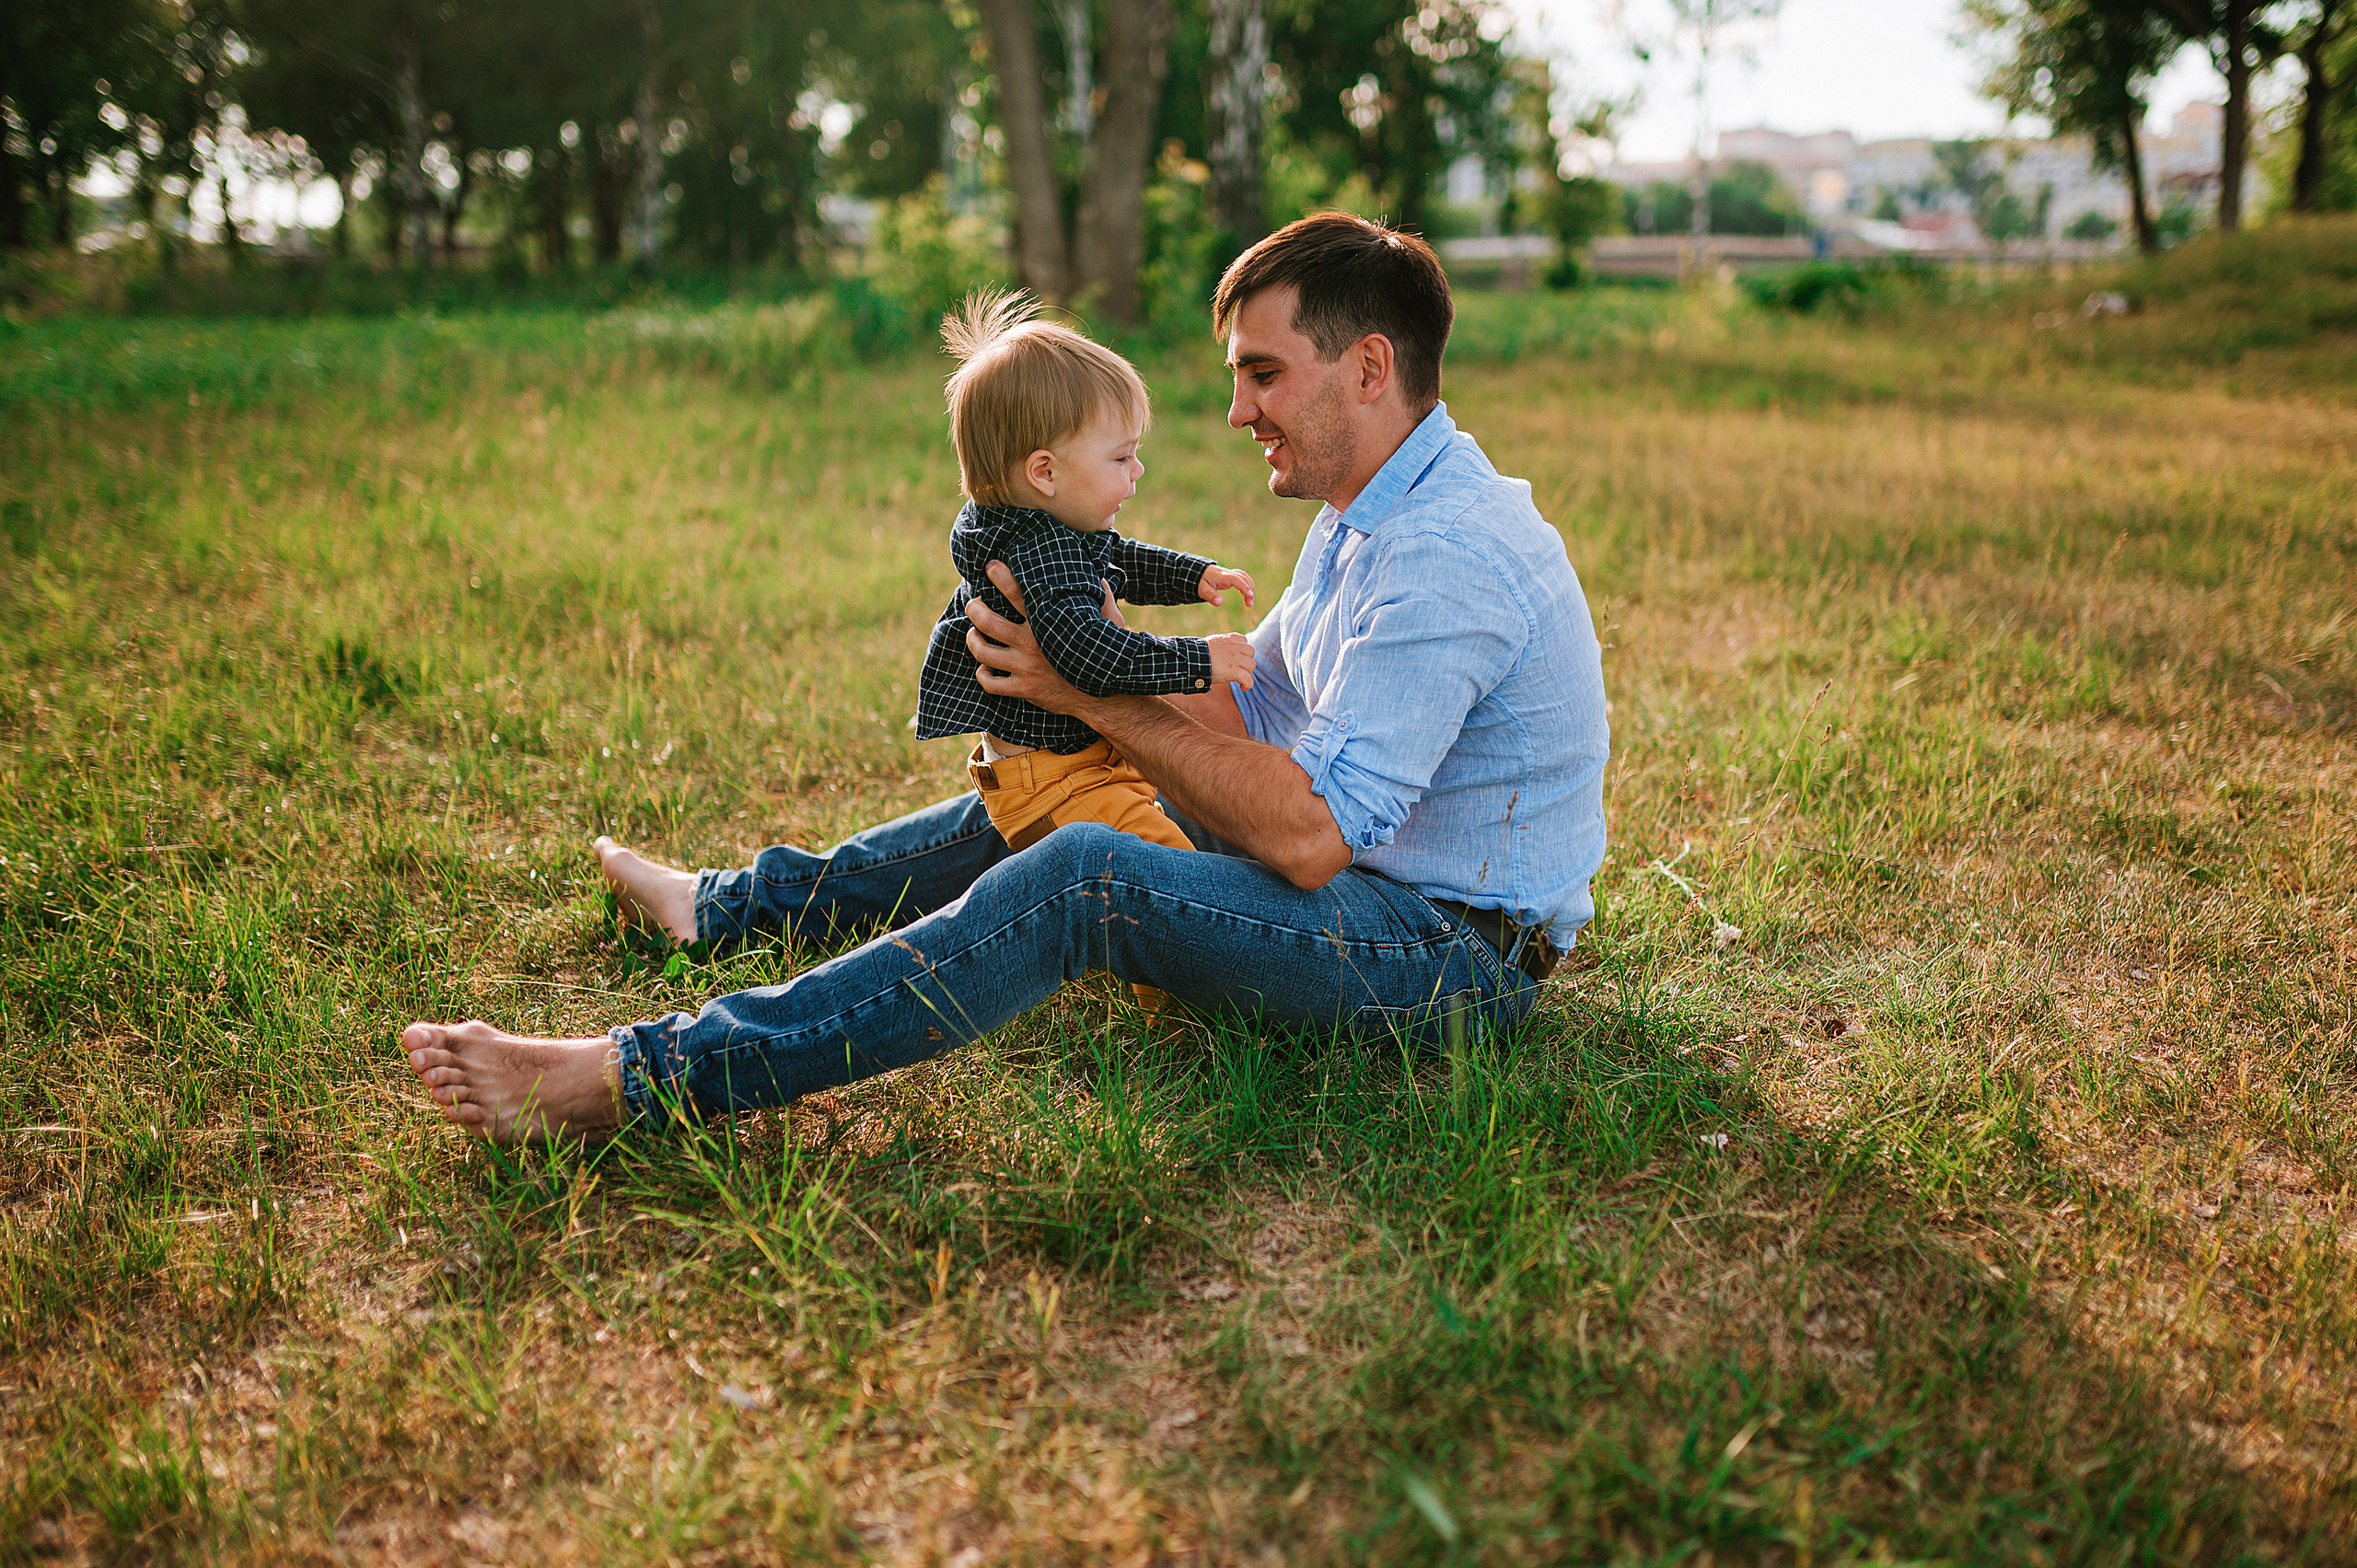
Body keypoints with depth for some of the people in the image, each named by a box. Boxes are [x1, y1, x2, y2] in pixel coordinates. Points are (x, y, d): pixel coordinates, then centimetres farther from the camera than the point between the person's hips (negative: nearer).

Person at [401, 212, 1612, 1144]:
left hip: (1454, 956, -10)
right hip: (1381, 876, 10)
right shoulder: (1368, 517, 12)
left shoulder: (1446, 557, -24)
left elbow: (1307, 834, -28)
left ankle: (641, 1081, -29)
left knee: (1083, 879, -28)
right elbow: (1243, 713, 11)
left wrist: (1095, 693, -21)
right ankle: (728, 904, 27)